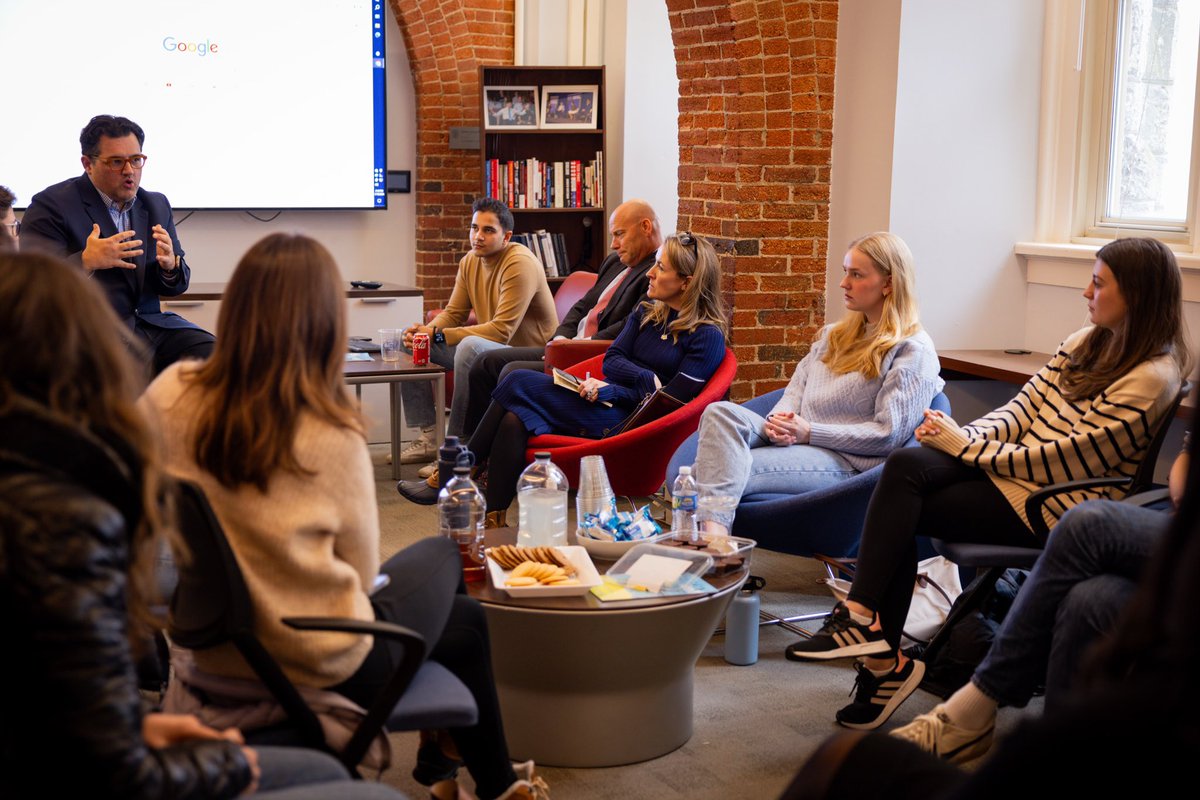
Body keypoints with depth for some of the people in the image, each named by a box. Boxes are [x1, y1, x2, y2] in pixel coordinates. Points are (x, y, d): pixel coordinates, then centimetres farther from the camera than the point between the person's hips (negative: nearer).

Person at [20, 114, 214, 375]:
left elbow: (175, 285, 18)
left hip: (151, 323, 5)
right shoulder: (52, 205, -2)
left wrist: (171, 265, -7)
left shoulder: (157, 205, 16)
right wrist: (86, 261, -24)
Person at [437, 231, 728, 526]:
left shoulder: (707, 336, -6)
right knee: (514, 421, -21)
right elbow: (611, 361, 10)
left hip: (629, 419, -7)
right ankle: (493, 521, -19)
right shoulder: (647, 312, 17)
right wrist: (650, 380, -9)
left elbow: (671, 401, -11)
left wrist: (611, 392, -15)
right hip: (607, 402, 7)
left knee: (520, 382, -17)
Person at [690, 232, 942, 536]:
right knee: (721, 412, -26)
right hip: (794, 441, 7)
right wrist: (779, 422, -4)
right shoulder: (837, 334, 25)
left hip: (845, 462, -7)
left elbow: (889, 434, -9)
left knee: (734, 472, -31)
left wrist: (810, 431, -12)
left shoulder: (914, 350, -1)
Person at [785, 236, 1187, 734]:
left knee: (899, 511, -19)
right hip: (1011, 462, 8)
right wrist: (965, 436, -9)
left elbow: (1065, 459, -18)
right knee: (906, 464, -21)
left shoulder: (1152, 378, -13)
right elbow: (1024, 407, 11)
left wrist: (966, 446, -14)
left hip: (1051, 504, -8)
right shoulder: (1086, 343, 14)